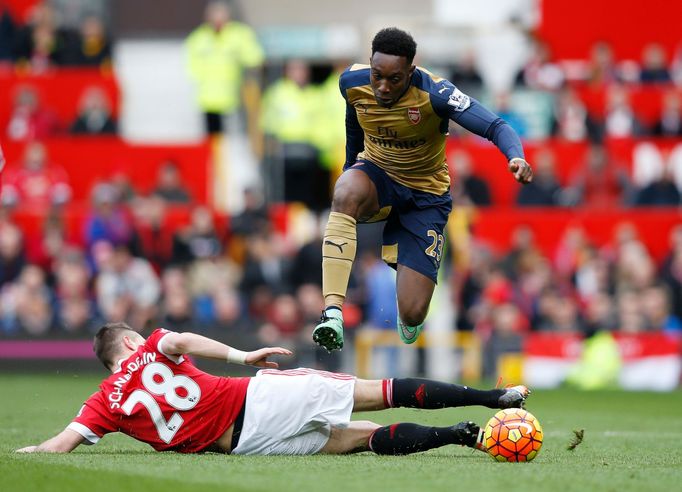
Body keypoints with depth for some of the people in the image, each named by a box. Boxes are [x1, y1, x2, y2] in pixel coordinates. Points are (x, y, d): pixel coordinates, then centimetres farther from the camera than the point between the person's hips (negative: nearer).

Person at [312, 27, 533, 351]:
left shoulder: (434, 94, -27)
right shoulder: (352, 82, -14)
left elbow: (495, 127, -34)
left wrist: (515, 156, -54)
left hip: (425, 196, -2)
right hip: (376, 178, 2)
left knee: (412, 314, -9)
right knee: (346, 192, -40)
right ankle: (332, 310, -44)